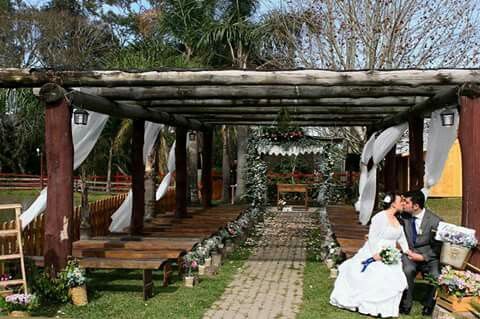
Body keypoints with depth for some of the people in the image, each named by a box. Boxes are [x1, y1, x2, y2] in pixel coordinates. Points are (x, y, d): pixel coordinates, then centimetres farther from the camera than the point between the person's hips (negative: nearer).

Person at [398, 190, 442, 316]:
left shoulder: (435, 221, -14)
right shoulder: (403, 216, -5)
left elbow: (437, 248, -6)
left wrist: (423, 257, -15)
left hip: (428, 257, -1)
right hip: (410, 253, 2)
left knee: (437, 276, -28)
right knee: (407, 270, -31)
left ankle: (428, 305, 1)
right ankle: (405, 305, -13)